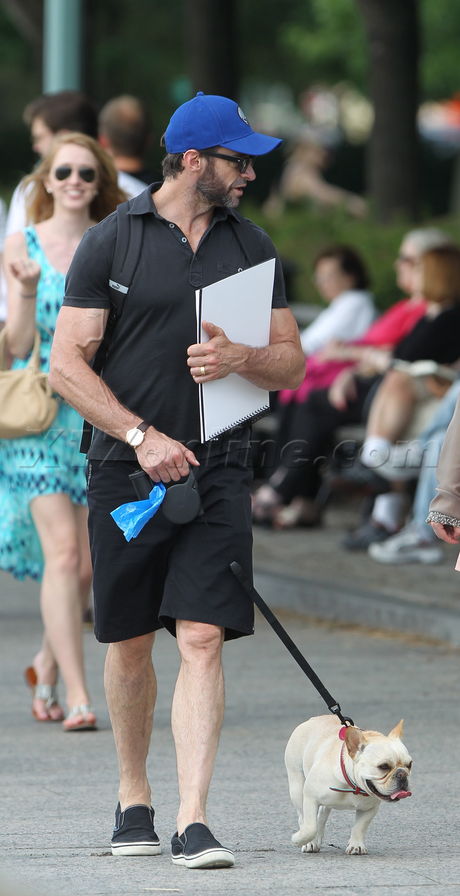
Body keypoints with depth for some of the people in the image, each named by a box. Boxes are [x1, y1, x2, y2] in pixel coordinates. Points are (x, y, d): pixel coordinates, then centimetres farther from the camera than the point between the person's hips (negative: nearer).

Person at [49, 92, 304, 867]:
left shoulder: (251, 246, 10)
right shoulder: (110, 242, -2)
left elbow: (291, 365, 11)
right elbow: (65, 366, -5)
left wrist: (238, 359, -11)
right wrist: (142, 436, -14)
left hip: (217, 468, 1)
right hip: (126, 470, -1)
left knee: (202, 639, -10)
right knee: (129, 644, 8)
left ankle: (193, 822, -13)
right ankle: (134, 799, 28)